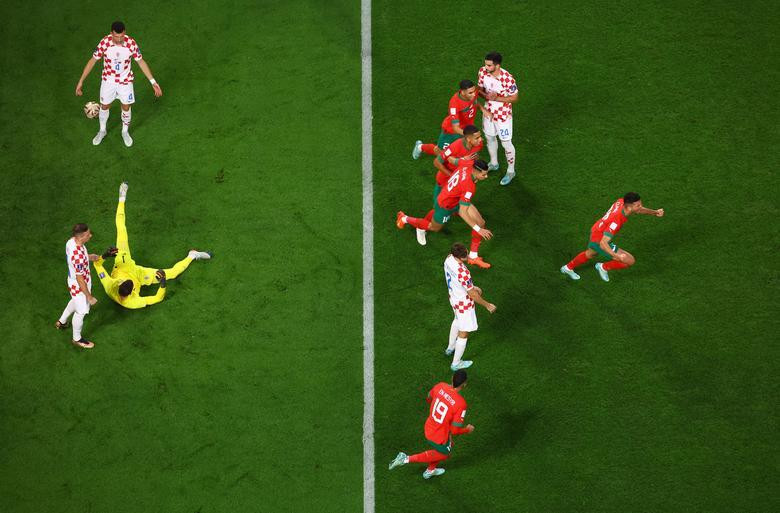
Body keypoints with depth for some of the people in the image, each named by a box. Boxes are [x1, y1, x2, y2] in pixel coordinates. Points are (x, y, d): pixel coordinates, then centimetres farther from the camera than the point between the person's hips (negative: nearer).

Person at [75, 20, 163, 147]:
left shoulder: (131, 43, -23)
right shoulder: (104, 43, -24)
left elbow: (141, 62, -9)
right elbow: (92, 60, -11)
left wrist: (153, 82, -8)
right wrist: (81, 81, -10)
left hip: (125, 81, 0)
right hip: (108, 80, 0)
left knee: (126, 107, 13)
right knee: (104, 106, 15)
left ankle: (125, 132, 39)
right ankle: (102, 131, 41)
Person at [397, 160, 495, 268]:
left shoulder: (468, 164, -24)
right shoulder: (469, 187, -44)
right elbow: (463, 213, -39)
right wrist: (478, 229, -36)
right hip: (445, 207, -7)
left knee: (480, 223, 0)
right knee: (434, 228, 24)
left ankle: (473, 256, 18)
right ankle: (404, 219, 48)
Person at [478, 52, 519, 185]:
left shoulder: (507, 78, -31)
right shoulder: (483, 71, -15)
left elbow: (514, 98, -17)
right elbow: (480, 89, 0)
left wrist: (497, 98, -29)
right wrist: (486, 95, -23)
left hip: (503, 115, -6)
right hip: (488, 112, 6)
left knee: (506, 143, 9)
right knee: (489, 138, 24)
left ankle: (510, 171, 30)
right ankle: (494, 164, 49)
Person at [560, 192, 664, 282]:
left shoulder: (621, 201, -20)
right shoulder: (616, 221, -42)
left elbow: (640, 209, 1)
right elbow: (603, 243, -43)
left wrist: (655, 212, -15)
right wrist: (617, 256, -56)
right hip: (600, 241, -8)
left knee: (590, 253, 38)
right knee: (630, 260, -8)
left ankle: (568, 268, 63)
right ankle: (604, 268, 16)